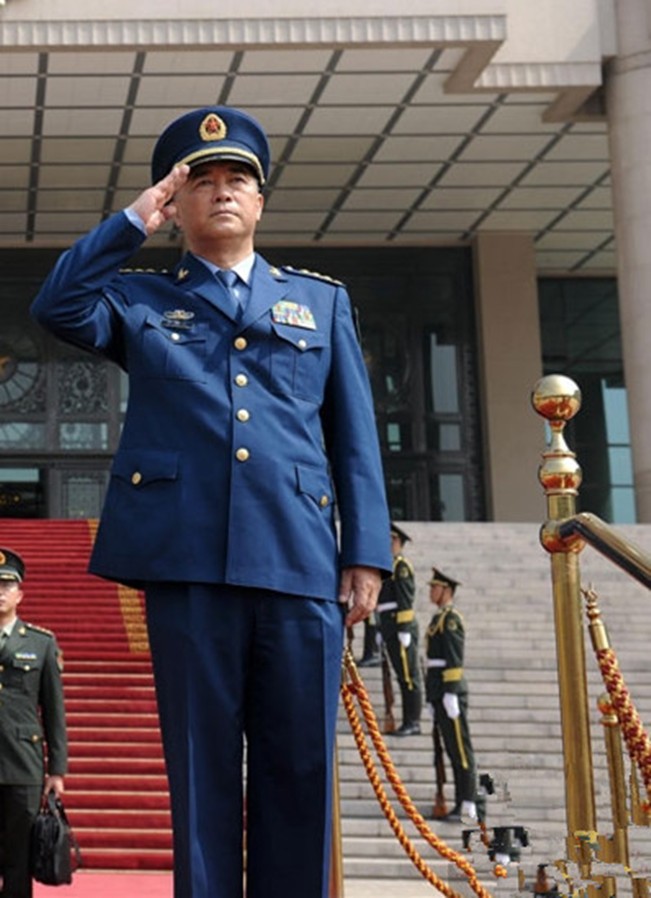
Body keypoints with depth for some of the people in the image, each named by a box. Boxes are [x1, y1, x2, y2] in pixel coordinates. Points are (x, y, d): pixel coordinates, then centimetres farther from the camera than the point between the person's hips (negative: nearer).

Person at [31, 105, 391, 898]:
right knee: (202, 765, 2)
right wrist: (133, 222, 2)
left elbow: (355, 438, 14)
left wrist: (366, 552, 4)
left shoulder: (322, 301, 20)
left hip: (301, 563, 1)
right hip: (188, 562, -1)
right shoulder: (140, 300, 17)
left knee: (299, 767, 1)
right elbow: (57, 307, -3)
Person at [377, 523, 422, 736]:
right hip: (390, 627, 9)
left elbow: (405, 599, -15)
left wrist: (404, 630, -20)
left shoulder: (401, 565, -8)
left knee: (408, 675, -8)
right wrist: (382, 630, 20)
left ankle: (413, 722, -8)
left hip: (401, 626, -9)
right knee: (403, 676, 9)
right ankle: (409, 722, 11)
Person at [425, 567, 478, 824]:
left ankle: (468, 808, -9)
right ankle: (461, 805, 13)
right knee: (453, 750, 10)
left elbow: (455, 659, -17)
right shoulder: (439, 618, 20)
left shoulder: (451, 618, -10)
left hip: (450, 691, -10)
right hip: (440, 692, 10)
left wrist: (450, 694, -21)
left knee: (460, 749, -8)